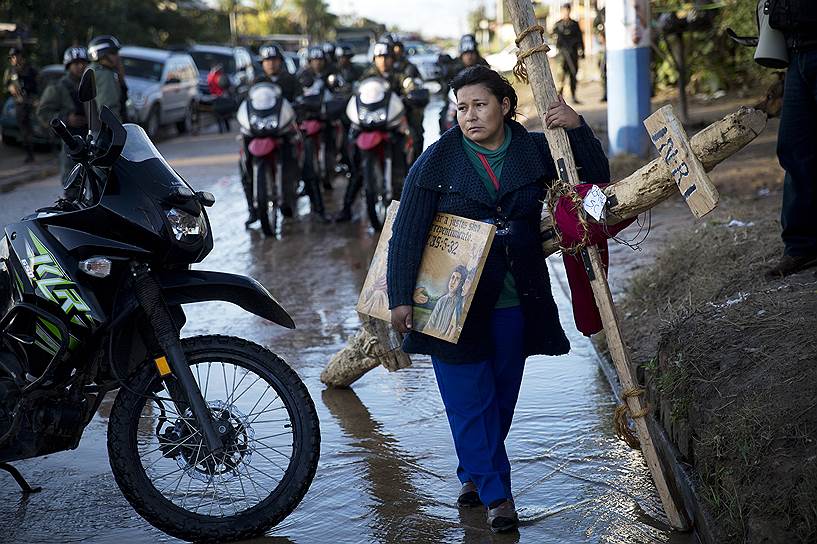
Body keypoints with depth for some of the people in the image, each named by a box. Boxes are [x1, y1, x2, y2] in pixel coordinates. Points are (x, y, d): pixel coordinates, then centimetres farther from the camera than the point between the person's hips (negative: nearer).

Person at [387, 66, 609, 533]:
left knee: (503, 397, 13)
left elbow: (595, 178, 4)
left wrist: (577, 128, -12)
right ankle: (496, 493, 8)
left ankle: (475, 475, 33)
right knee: (470, 400, -2)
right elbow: (407, 233, -7)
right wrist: (400, 297, -11)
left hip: (515, 302, 3)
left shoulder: (533, 151, 0)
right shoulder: (437, 161, -7)